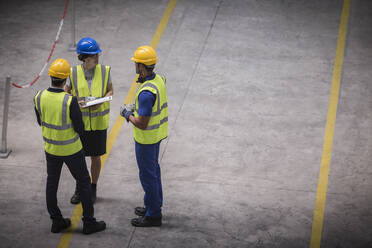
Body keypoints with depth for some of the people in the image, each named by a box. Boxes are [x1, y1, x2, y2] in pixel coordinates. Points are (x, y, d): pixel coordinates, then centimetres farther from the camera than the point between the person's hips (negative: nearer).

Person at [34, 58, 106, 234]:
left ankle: (56, 221, 25)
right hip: (71, 149, -4)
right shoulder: (70, 101, -28)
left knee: (52, 182, 17)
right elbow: (80, 129, -19)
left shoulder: (39, 97, -13)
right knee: (83, 182, 11)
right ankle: (88, 222, 17)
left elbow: (40, 121, 3)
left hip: (50, 147, 4)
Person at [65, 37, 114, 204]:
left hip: (98, 122, 0)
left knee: (95, 157, 10)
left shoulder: (104, 71, -9)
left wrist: (100, 102, -16)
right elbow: (66, 93, 1)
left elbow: (110, 91, 4)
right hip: (79, 121, 0)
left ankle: (93, 189, 29)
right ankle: (79, 188, 30)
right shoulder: (73, 73, -11)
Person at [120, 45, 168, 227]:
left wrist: (128, 115, -13)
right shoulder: (158, 79, -2)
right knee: (153, 169, 22)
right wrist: (135, 109, 7)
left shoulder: (146, 92, -33)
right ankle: (155, 206, 36)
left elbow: (142, 124, -29)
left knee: (148, 174, 3)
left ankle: (153, 215, 15)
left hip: (147, 137, -10)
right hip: (157, 133, 10)